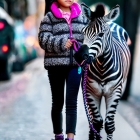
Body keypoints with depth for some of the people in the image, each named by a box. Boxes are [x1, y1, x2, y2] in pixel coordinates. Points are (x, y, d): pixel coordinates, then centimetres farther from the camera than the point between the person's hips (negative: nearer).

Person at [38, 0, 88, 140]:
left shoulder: (81, 17, 11)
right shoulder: (49, 17, 1)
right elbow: (43, 39, -8)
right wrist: (61, 43, -21)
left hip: (75, 64, 1)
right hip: (55, 64, -1)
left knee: (71, 102, -7)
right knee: (57, 103, 10)